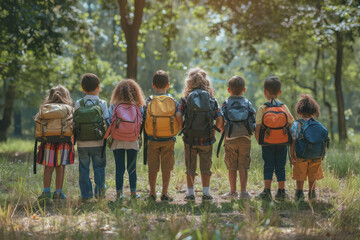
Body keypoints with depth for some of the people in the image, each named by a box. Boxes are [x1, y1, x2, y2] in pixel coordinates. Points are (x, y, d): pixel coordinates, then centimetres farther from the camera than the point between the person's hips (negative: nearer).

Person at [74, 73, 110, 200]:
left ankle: (86, 194, 9)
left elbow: (74, 123, -2)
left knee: (84, 169, 8)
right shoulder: (102, 103, -5)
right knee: (99, 168, 10)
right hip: (98, 143, -1)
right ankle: (99, 192, 11)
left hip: (82, 143, 1)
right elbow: (107, 122, -5)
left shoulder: (78, 104, -2)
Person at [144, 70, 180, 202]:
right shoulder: (173, 101, -3)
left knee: (152, 168, 10)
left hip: (153, 140, 0)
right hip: (169, 140, 0)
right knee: (166, 168, 7)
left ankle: (152, 193, 16)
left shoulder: (149, 101, -6)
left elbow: (145, 121, -4)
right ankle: (164, 194, 10)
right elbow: (179, 121, -1)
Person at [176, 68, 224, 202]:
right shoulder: (211, 99, 0)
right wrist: (214, 129, 8)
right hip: (206, 139, 0)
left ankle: (190, 193, 16)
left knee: (190, 167, 11)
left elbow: (178, 115, -16)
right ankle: (206, 193, 12)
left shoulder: (186, 99, -2)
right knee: (205, 167, 11)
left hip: (190, 139, 0)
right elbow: (220, 119, -8)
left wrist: (183, 128, -1)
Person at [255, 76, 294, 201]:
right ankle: (281, 192, 12)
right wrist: (290, 141, 14)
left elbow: (257, 129, -8)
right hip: (283, 143, 2)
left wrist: (259, 141, 6)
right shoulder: (284, 107, 0)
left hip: (267, 144, -1)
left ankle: (267, 191, 0)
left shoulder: (262, 108, -6)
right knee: (280, 167, 9)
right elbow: (292, 125, 2)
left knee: (268, 166, 5)